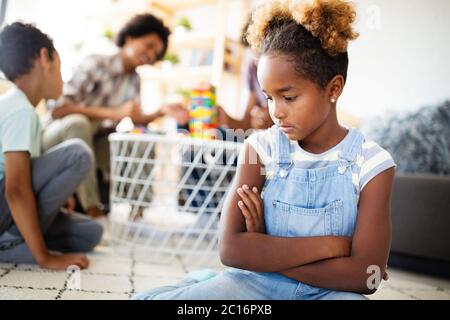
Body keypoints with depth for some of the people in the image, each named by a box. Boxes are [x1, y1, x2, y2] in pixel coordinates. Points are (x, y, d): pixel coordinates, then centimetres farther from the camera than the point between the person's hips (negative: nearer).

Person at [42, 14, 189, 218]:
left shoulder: (134, 80, 2)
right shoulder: (96, 64, -20)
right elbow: (58, 109, -29)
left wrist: (161, 112, -20)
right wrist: (114, 113, -35)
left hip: (91, 141, 6)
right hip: (59, 135, -6)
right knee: (78, 122, -38)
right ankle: (91, 207, -33)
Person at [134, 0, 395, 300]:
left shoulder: (371, 163, -7)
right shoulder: (261, 148, -3)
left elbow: (365, 275, -13)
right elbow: (231, 248, -13)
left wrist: (263, 249, -12)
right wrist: (330, 245, -16)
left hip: (325, 291, 0)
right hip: (253, 285, 0)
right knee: (150, 297, -25)